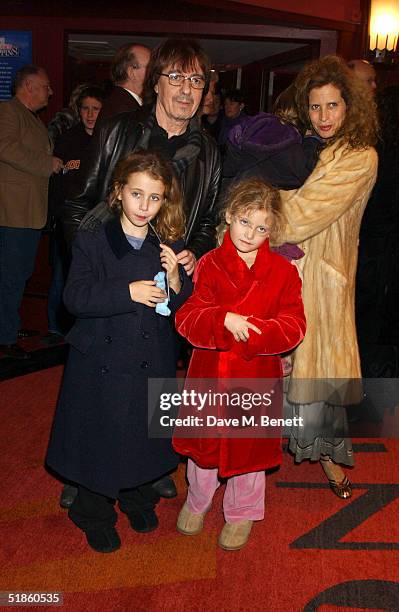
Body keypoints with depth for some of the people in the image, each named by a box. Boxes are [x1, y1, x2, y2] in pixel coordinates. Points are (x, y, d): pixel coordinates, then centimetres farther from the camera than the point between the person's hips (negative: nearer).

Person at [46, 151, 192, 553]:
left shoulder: (170, 248, 1)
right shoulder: (91, 241, -8)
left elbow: (186, 307, 1)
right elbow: (75, 297, -17)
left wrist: (174, 279, -18)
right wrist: (128, 292, -26)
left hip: (152, 365, 3)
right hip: (101, 363, -2)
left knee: (145, 436, 17)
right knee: (99, 440, 10)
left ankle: (137, 498, 44)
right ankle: (95, 514, 33)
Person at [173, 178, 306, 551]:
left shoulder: (283, 272, -6)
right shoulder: (210, 265, -5)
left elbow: (293, 327, -11)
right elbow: (187, 319, -12)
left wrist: (252, 331, -26)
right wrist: (224, 321, -29)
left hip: (255, 379, 0)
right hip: (209, 373, 1)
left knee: (250, 447, 15)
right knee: (204, 442, 19)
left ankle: (241, 514, 40)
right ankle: (197, 500, 47)